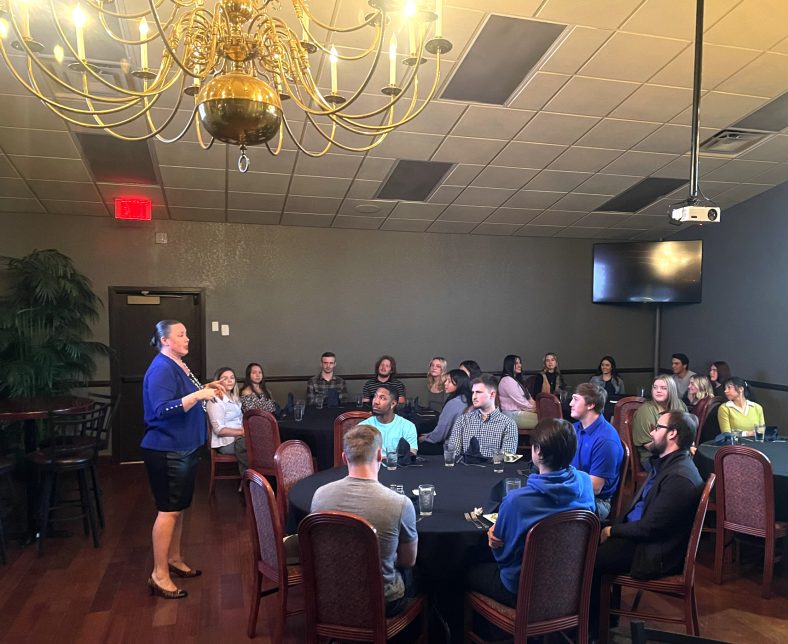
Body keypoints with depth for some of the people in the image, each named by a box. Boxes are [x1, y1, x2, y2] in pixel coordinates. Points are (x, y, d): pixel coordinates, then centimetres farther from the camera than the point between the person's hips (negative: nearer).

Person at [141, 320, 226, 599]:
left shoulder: (179, 365, 12)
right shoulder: (161, 369, -19)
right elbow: (163, 410, -29)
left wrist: (207, 388, 9)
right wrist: (198, 395, -33)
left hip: (184, 448, 10)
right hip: (166, 451, -10)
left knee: (179, 507, 17)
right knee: (168, 510, -5)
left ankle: (174, 559, 31)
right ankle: (159, 575, 4)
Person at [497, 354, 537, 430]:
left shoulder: (517, 380, 24)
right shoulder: (507, 380, -9)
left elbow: (528, 397, 20)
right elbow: (519, 401, -14)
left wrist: (535, 406, 1)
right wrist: (533, 408, -2)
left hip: (520, 412, 9)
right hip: (513, 415, -9)